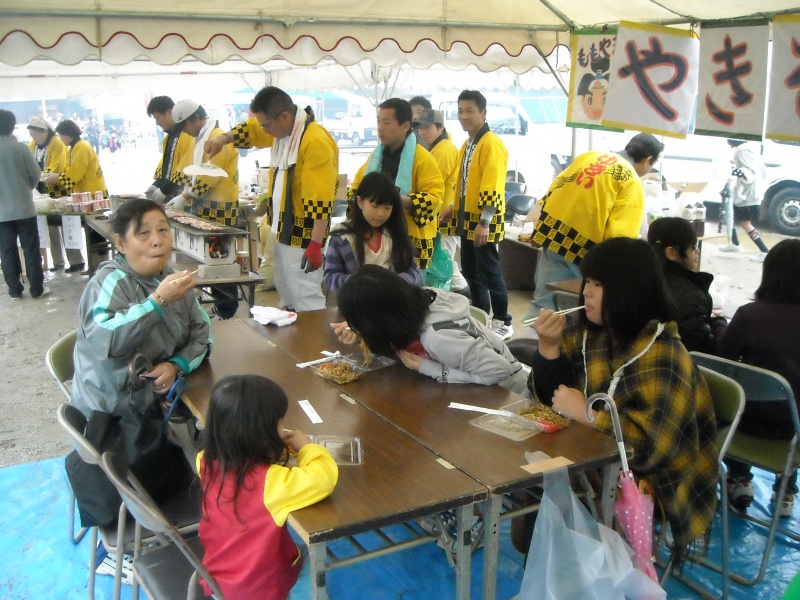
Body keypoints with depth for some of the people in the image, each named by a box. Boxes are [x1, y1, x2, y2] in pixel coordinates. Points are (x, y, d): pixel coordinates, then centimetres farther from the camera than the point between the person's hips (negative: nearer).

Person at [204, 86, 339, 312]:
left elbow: (321, 199, -26)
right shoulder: (282, 129, 5)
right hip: (282, 228, 10)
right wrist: (223, 139, 6)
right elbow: (251, 129, 25)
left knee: (305, 298, -7)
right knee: (285, 293, 20)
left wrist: (316, 244, -28)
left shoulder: (315, 141, -23)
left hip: (303, 234, -9)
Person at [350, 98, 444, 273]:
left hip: (412, 240, -6)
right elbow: (357, 187, 20)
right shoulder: (376, 155, 13)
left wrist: (404, 201, -27)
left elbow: (434, 197, -15)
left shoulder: (422, 158, -8)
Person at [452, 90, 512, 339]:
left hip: (483, 222, -9)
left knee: (489, 272, -3)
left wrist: (484, 223, -27)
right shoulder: (466, 145, 14)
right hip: (467, 219, 9)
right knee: (470, 271, 15)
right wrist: (456, 214, 21)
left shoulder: (491, 144, -16)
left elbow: (492, 188, -23)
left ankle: (503, 322, 10)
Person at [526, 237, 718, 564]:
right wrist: (548, 345, -13)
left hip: (646, 480, -6)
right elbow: (549, 396, 3)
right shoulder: (585, 332, 1)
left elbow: (657, 442, -27)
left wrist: (584, 412, -23)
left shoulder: (662, 355, -19)